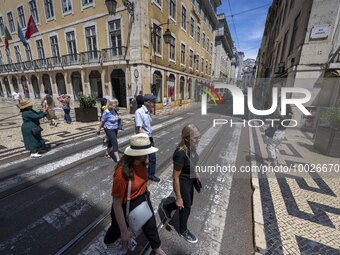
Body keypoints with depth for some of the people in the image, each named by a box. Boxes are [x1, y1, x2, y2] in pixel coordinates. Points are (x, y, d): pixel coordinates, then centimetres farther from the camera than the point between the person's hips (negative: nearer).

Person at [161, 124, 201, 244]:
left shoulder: (191, 147, -10)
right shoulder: (180, 153, -33)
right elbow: (175, 177, -24)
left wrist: (196, 175, 17)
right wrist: (178, 197, -16)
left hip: (190, 180, 8)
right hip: (183, 183, -8)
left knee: (189, 202, 27)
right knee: (186, 207, 16)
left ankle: (167, 207, 52)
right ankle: (183, 231, 48)